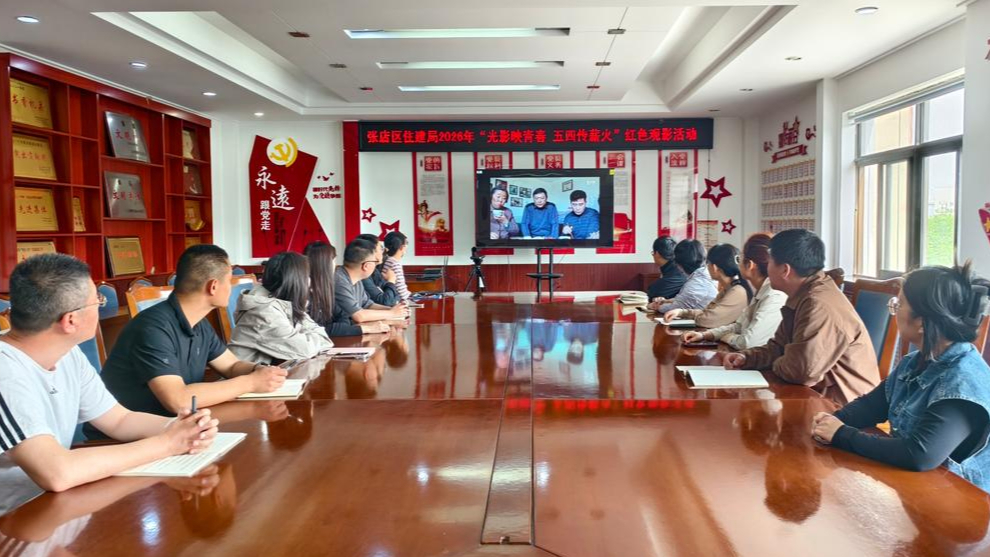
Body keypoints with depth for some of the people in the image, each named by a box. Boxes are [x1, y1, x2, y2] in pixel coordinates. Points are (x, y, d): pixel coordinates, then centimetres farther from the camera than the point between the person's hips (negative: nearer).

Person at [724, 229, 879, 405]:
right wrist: (746, 357, -1)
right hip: (819, 394, 9)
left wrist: (776, 365, -10)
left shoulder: (820, 305, -25)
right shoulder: (802, 299, 10)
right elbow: (779, 347, 17)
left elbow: (801, 370, -31)